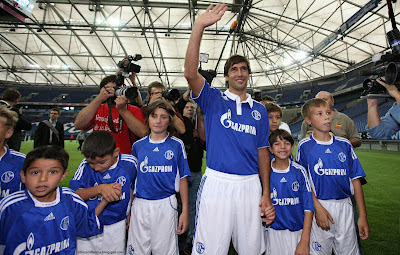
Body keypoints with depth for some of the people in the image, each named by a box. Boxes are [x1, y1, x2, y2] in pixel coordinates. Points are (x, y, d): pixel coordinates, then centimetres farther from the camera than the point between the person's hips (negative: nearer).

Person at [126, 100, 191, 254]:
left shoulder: (176, 145, -1)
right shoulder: (138, 146, 5)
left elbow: (182, 179, 0)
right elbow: (132, 179, 11)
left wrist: (185, 211, -3)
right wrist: (129, 209, 10)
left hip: (166, 205, -2)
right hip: (140, 205, 2)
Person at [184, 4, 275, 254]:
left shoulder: (260, 109, 11)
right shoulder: (214, 99, 3)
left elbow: (263, 151, 10)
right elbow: (191, 73, -15)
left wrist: (266, 194, 6)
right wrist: (199, 27, -21)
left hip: (251, 185, 3)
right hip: (217, 183, -3)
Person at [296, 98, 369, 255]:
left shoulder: (344, 145, 4)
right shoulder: (305, 146, -5)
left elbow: (355, 180, 5)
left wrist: (363, 215, 4)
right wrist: (318, 208, -12)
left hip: (344, 206, 3)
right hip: (318, 205, -3)